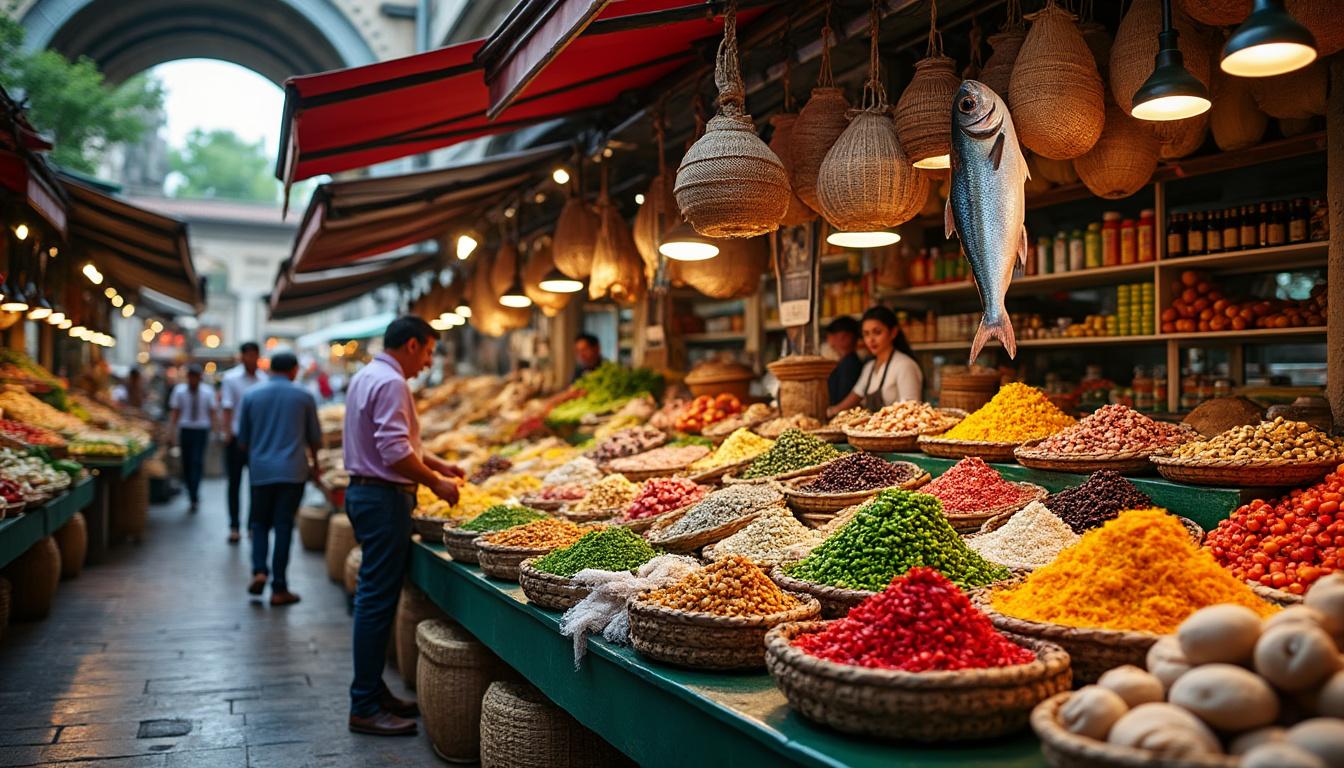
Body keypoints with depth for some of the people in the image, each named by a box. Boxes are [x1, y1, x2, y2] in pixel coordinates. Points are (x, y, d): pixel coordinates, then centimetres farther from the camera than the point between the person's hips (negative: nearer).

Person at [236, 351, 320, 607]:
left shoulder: (251, 396, 3)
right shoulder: (303, 397, 0)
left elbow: (242, 440, 9)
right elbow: (315, 438, 7)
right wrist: (315, 461, 28)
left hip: (260, 470, 1)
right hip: (293, 471, -1)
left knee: (259, 522, 16)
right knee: (284, 526, 2)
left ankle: (259, 571, -3)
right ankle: (279, 589, 3)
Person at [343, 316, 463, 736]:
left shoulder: (366, 376, 17)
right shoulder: (391, 383, -16)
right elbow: (395, 452, -24)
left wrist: (437, 464, 20)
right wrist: (435, 482, -12)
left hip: (364, 493, 11)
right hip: (385, 499, -11)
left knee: (375, 597, 15)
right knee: (378, 601, -6)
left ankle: (373, 691, 23)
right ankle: (365, 708, 0)